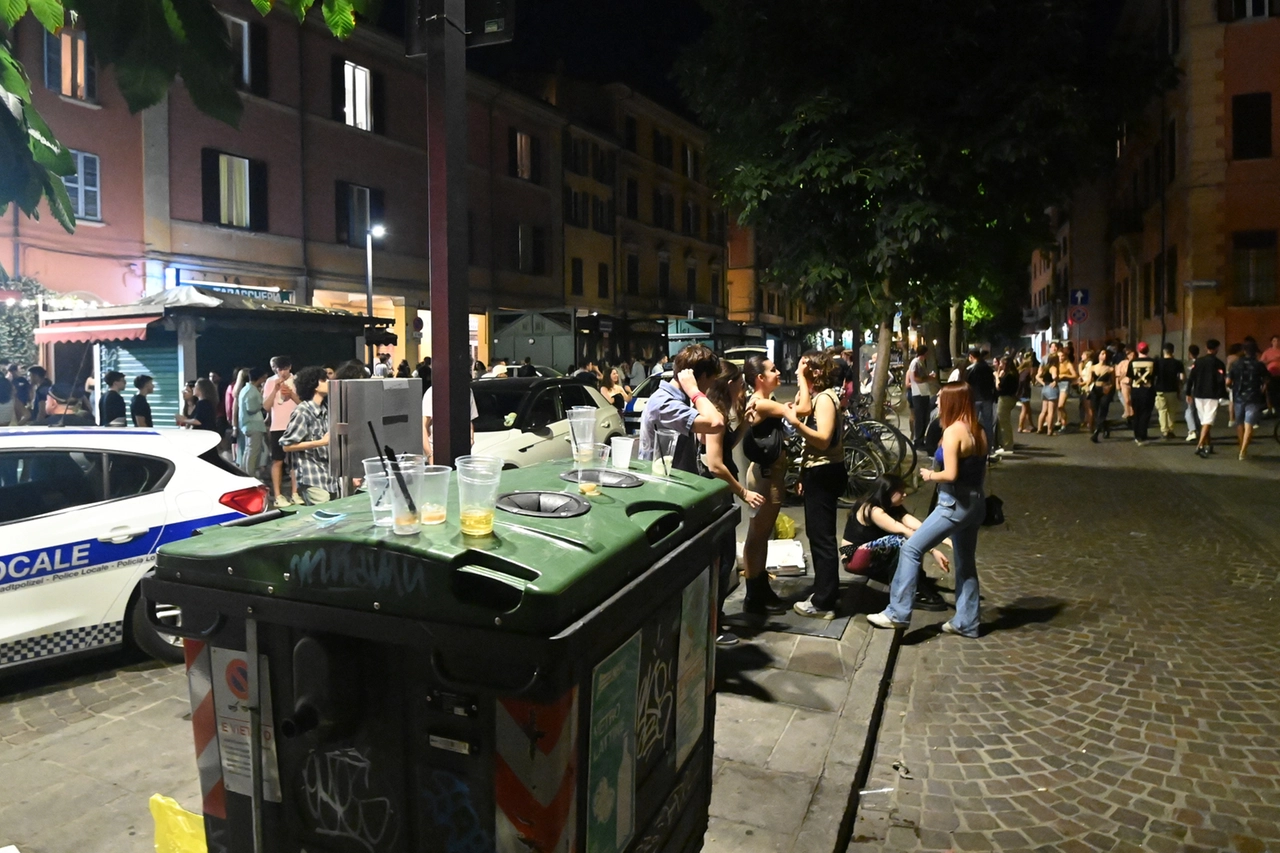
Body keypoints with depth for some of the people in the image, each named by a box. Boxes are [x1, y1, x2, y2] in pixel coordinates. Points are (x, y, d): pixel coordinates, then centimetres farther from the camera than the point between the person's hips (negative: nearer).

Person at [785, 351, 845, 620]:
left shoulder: (825, 397, -15)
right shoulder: (818, 396, 17)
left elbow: (824, 439, -24)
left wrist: (795, 422, -35)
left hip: (824, 474, -11)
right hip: (818, 472, 11)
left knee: (822, 536, -5)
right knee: (818, 534, 17)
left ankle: (823, 603, 2)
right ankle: (826, 591, 28)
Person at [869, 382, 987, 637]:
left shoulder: (953, 431, -17)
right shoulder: (978, 431, 9)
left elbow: (950, 474, -22)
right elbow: (980, 472, 14)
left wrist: (930, 476, -5)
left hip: (955, 504, -9)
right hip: (975, 503, 9)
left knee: (911, 549, -5)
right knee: (965, 563, 16)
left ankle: (898, 613, -6)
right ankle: (966, 622, 24)